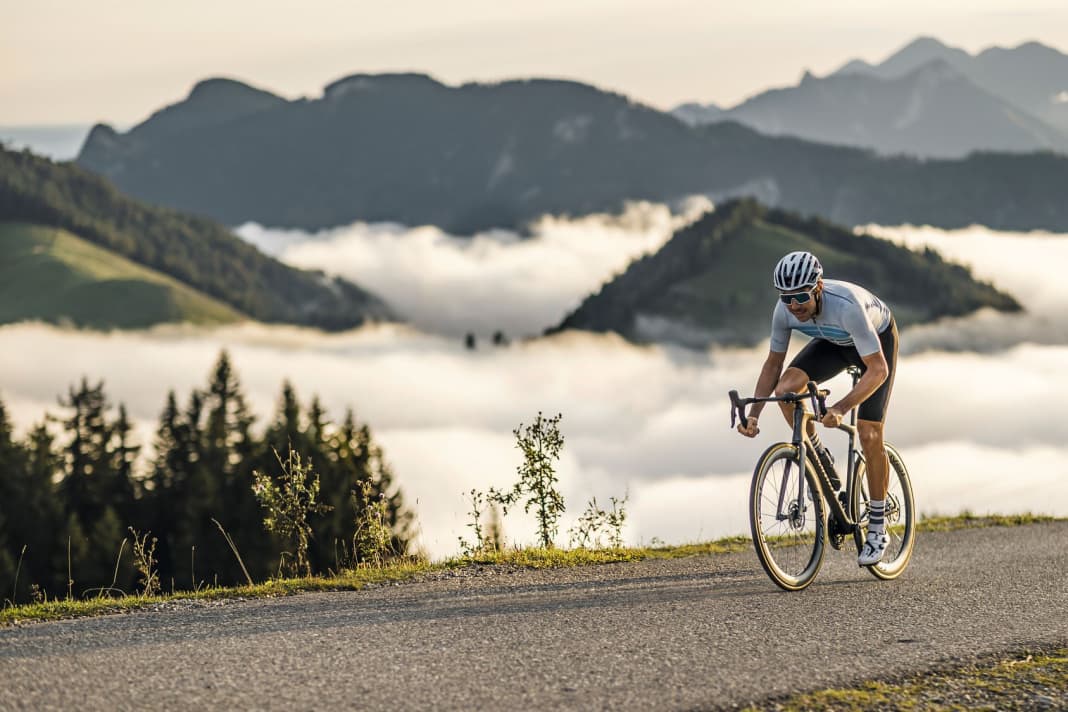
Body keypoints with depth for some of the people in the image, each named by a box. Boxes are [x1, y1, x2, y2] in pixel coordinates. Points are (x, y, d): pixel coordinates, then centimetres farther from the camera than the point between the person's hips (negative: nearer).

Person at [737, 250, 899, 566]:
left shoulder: (846, 306, -42)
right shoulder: (785, 310, -26)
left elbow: (877, 369, -40)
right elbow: (773, 363, -11)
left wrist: (840, 408, -52)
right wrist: (753, 413, -22)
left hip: (878, 340, -5)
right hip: (835, 342, 5)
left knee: (869, 435, -14)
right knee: (786, 389, -23)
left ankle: (878, 529, 0)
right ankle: (823, 465, -1)